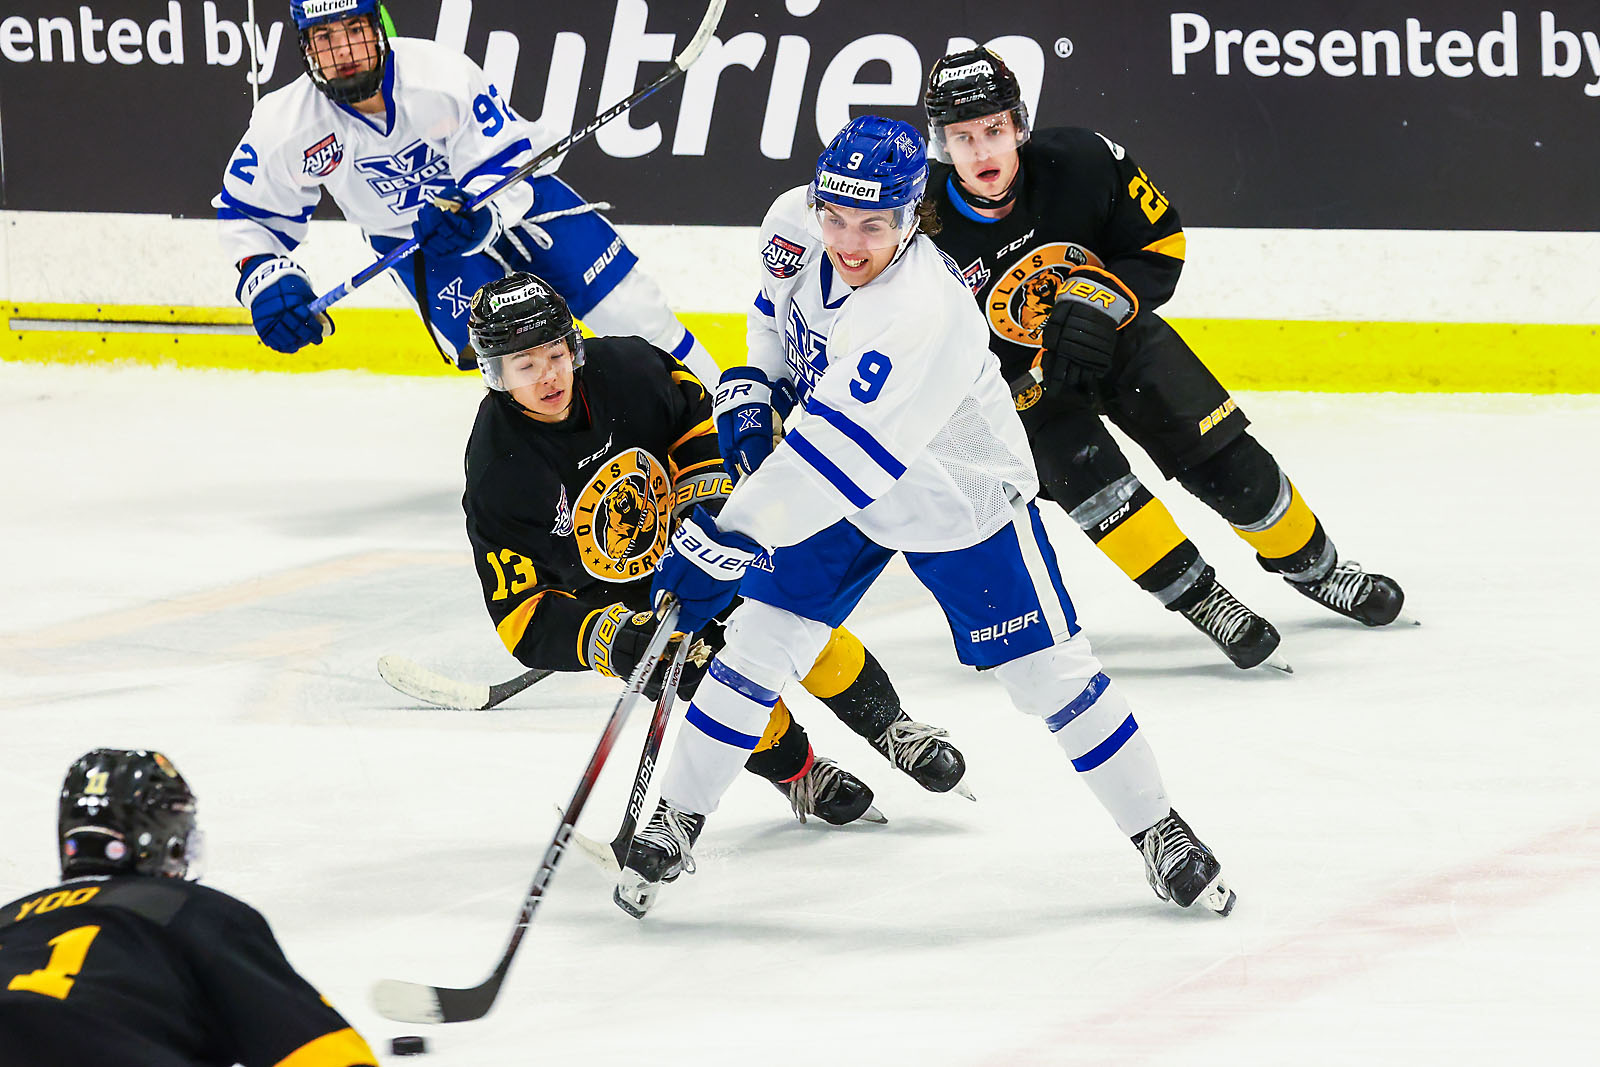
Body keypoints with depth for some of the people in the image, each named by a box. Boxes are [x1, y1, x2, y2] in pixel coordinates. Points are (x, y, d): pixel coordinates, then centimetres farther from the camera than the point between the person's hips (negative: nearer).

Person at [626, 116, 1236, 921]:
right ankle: (677, 820, 14)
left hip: (960, 499, -5)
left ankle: (1158, 831, 16)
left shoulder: (926, 316, -42)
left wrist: (731, 539, -48)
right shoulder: (799, 226, -19)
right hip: (837, 489, 5)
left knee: (1048, 670, -1)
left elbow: (841, 454, -47)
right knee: (760, 643, 0)